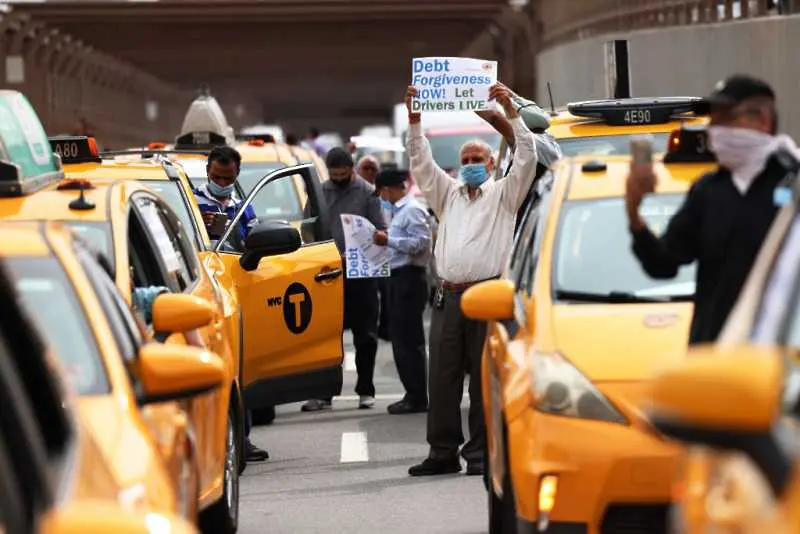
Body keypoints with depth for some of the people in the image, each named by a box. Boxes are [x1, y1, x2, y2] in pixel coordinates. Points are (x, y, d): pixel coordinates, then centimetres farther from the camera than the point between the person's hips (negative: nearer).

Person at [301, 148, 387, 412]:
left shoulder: (367, 193, 0)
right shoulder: (320, 192, 7)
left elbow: (380, 231, -2)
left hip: (361, 273, -2)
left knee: (365, 335, 4)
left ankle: (365, 390, 12)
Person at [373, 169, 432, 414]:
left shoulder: (412, 210, -12)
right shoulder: (400, 210, 17)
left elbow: (420, 242, -21)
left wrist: (389, 241, -17)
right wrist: (386, 240, 8)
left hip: (409, 279, -10)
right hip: (399, 278, 10)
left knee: (409, 340, -7)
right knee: (400, 338, 12)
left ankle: (417, 398, -4)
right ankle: (413, 394, 18)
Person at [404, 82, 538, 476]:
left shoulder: (503, 194, 10)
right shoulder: (449, 195, 21)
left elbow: (527, 157, -2)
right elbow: (421, 162, 15)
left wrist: (510, 110, -10)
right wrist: (414, 120, 3)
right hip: (448, 296, 4)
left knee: (484, 379, -3)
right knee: (442, 378, 2)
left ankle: (481, 453, -1)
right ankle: (443, 452, 6)